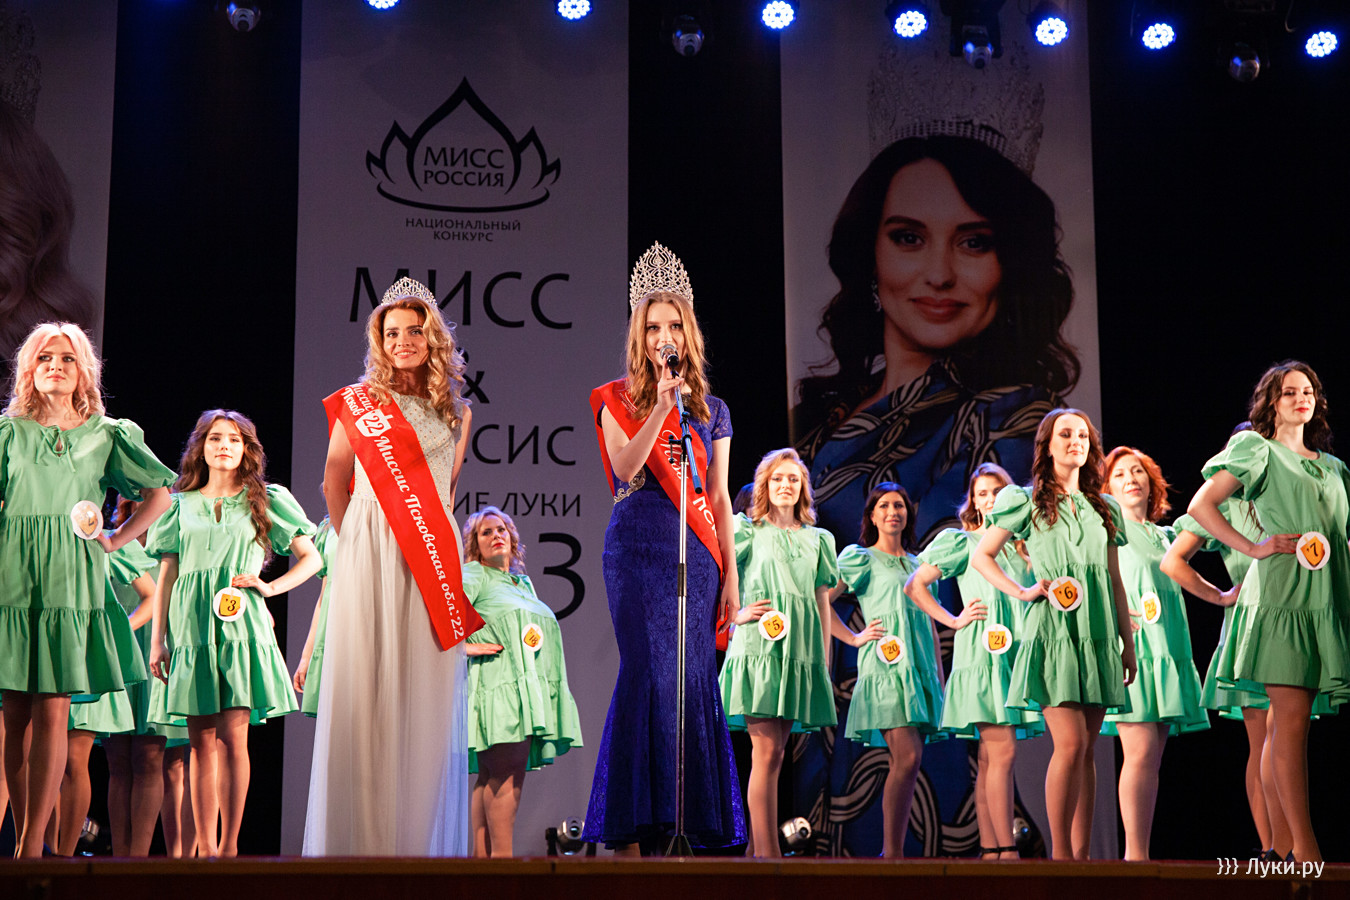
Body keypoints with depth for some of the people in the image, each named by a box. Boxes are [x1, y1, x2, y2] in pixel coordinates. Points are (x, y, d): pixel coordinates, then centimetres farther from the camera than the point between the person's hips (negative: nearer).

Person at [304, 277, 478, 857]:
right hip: (368, 555, -2)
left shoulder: (454, 410, 13)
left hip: (432, 558, 2)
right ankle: (362, 836, -3)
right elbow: (334, 486, 14)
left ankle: (421, 836, 3)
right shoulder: (358, 403, 6)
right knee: (364, 684, -5)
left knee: (425, 688, 0)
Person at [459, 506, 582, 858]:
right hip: (496, 684, -7)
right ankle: (502, 856, -16)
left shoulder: (524, 583, 25)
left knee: (491, 775, 4)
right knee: (507, 772, -15)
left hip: (527, 689, 7)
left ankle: (481, 856, 3)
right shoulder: (473, 577, 2)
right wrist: (463, 646, -14)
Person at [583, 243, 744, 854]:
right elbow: (625, 469, -10)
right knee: (648, 671, -13)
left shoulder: (712, 411, 16)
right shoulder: (618, 401, 8)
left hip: (696, 554, 3)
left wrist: (730, 577, 7)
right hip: (638, 547, -3)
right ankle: (630, 831, -12)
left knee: (694, 678, 0)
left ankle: (702, 824, 4)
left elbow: (720, 499, 13)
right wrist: (661, 406, -17)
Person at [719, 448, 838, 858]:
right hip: (758, 649, -4)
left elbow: (823, 604, 18)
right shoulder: (748, 531, 5)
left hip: (801, 654, 4)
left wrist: (825, 663, 14)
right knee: (766, 753, -10)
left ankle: (757, 846, 10)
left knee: (774, 752, 5)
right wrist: (737, 615, -8)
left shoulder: (817, 540, 17)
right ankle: (768, 855, -13)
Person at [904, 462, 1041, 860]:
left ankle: (990, 850, 2)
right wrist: (953, 620, -4)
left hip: (1016, 655, 6)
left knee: (990, 757, 4)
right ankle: (1006, 850, -16)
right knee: (1003, 751, -14)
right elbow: (914, 585, 0)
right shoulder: (963, 542, 2)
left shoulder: (1022, 546, 18)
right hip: (981, 654, -5)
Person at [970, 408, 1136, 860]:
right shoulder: (1027, 502, 4)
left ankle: (1081, 855, 5)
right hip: (1054, 631, -5)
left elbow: (1115, 581, 19)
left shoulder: (1103, 508, 17)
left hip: (1097, 635, 5)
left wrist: (1128, 641, 15)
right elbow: (981, 557, 7)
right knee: (1071, 744, -15)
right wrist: (1021, 592, -6)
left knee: (1086, 749, 3)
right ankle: (1061, 854, -12)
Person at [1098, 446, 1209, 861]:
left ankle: (1139, 854, 2)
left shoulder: (1165, 535, 21)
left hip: (1167, 650, 6)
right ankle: (1135, 855, -17)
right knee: (1140, 751, -16)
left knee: (1152, 758, 1)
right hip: (1127, 647, -6)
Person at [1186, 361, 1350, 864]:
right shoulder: (1257, 450, 6)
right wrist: (1251, 547, -6)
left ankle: (1281, 842, 5)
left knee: (1287, 719, 5)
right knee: (1291, 718, -10)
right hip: (1283, 593, -6)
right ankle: (1304, 848, -13)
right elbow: (1201, 506, -2)